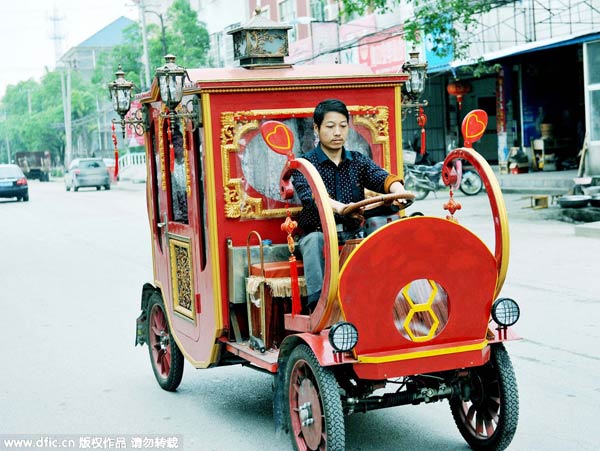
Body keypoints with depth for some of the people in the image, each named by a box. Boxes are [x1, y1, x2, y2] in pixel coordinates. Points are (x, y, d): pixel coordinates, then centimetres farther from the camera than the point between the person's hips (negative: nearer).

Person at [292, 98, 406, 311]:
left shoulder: (358, 161, 11)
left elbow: (382, 178, -9)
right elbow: (310, 195, -22)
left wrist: (398, 191, -36)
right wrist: (341, 207, -44)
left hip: (352, 234, 3)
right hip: (318, 233, -2)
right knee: (314, 241, -36)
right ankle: (317, 305, -41)